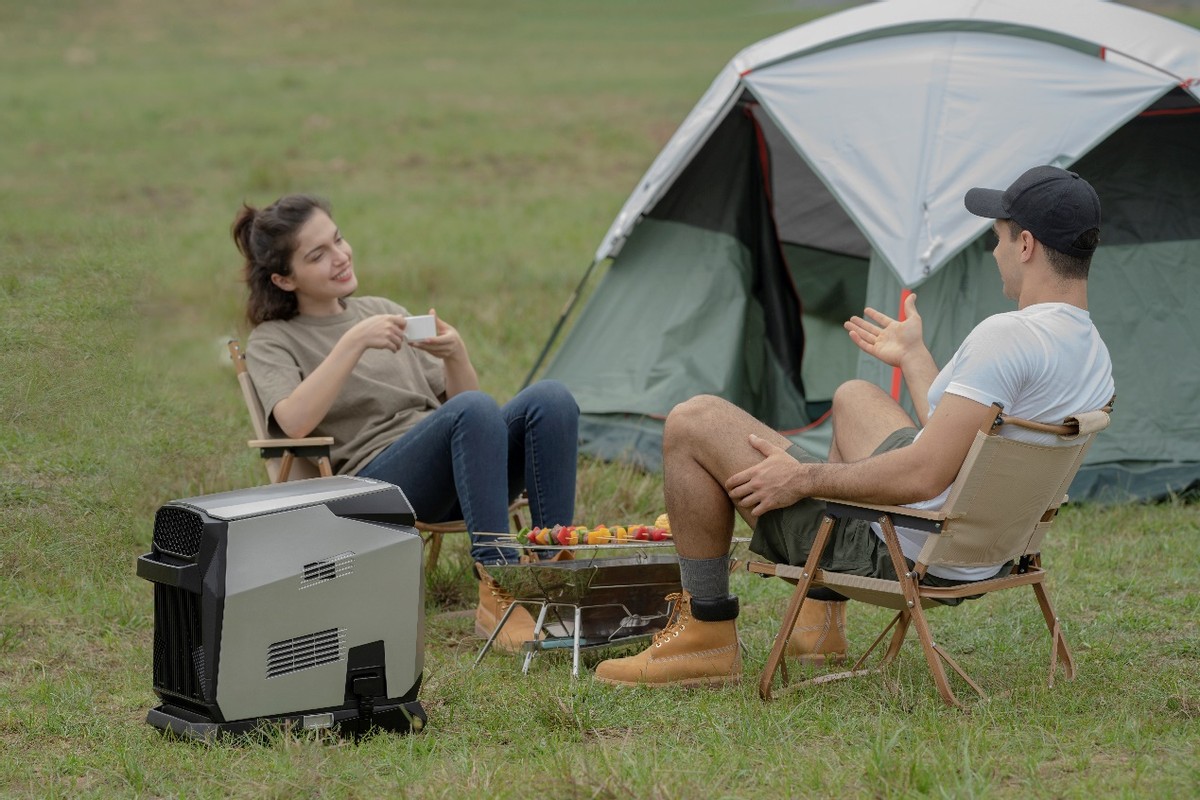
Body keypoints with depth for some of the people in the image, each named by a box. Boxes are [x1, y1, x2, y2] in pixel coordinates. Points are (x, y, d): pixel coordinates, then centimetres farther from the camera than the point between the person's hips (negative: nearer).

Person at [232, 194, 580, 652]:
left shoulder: (383, 311, 25)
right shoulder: (272, 342, 9)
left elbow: (455, 400, 19)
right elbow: (293, 423, -14)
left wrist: (455, 355, -2)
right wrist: (354, 342, -17)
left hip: (455, 474, 6)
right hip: (374, 486, -6)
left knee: (551, 399, -22)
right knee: (474, 410, -34)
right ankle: (497, 595, -38)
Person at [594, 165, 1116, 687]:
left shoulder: (1010, 337, -25)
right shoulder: (1095, 358, 5)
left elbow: (924, 476, -29)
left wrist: (805, 478, -16)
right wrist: (913, 359, 28)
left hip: (896, 553, -9)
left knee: (693, 423, -1)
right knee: (853, 397, 35)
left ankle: (705, 634, 8)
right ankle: (821, 622, 33)